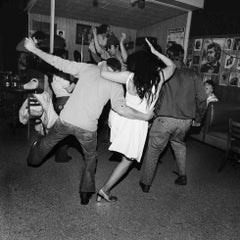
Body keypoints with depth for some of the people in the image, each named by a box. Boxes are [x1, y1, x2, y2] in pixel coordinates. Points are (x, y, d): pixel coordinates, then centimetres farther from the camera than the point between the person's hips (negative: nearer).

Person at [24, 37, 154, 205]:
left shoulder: (88, 68, 7)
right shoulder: (116, 84, 1)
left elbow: (59, 63, 6)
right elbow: (120, 107, -14)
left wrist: (34, 49, 15)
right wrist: (144, 116, -5)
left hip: (66, 119, 3)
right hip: (87, 127, -2)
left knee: (48, 141, 32)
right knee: (90, 158, 25)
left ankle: (33, 158, 60)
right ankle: (86, 193, 29)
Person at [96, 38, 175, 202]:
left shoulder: (129, 76, -7)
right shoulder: (159, 77, -4)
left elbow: (104, 74, -7)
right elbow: (172, 65, 16)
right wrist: (155, 52, 17)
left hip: (121, 117, 2)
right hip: (138, 123, -1)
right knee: (128, 160, 11)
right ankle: (105, 190, 14)